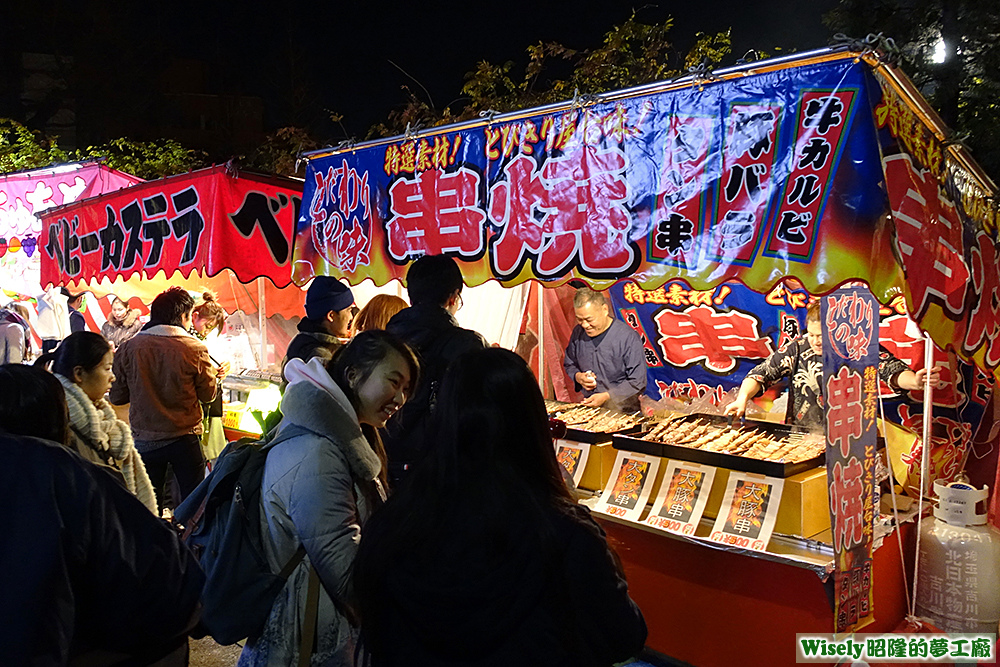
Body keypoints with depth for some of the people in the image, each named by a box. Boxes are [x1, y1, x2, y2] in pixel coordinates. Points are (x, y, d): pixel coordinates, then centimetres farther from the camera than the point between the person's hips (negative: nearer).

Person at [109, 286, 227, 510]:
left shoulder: (129, 348, -5)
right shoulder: (195, 349, -11)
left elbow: (117, 397, 1)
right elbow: (208, 395, 0)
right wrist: (215, 374, 18)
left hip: (144, 439, 2)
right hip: (185, 439, -2)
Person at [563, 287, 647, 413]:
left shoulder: (629, 337, -11)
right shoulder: (578, 332, 6)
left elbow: (638, 383, -10)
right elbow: (569, 364, 22)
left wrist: (606, 396, -16)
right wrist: (577, 377, 0)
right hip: (589, 407, 4)